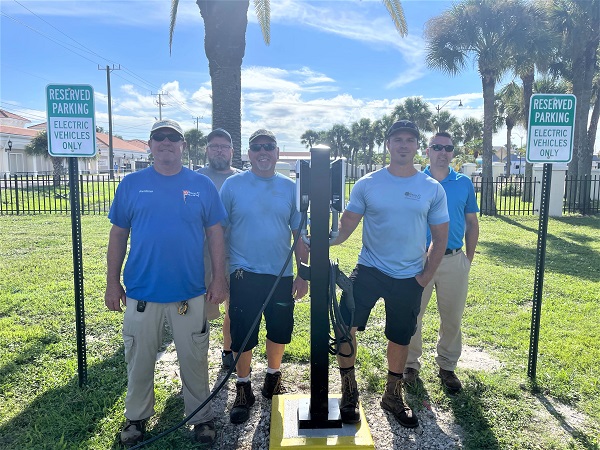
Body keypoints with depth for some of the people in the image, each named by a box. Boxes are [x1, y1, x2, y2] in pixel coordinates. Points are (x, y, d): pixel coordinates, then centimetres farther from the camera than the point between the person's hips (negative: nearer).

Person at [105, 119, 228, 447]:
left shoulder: (202, 185, 1)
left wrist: (219, 279, -2)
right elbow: (118, 235, 6)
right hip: (141, 293, 1)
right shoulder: (132, 184, 2)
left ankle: (201, 417, 30)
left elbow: (215, 234, 3)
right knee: (139, 361, 15)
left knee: (194, 360, 11)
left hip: (191, 293, -1)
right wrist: (112, 282, 4)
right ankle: (136, 418, 36)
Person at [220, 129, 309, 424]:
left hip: (282, 274, 3)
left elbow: (299, 234, 7)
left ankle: (273, 376, 38)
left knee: (280, 331, 14)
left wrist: (302, 274, 4)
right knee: (242, 334, 4)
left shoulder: (290, 188, 4)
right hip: (244, 274, -2)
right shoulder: (232, 185, -2)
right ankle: (243, 389, 24)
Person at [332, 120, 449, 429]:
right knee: (345, 326, -14)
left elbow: (440, 238, 5)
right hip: (369, 270, -1)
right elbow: (347, 225, -4)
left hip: (409, 278, 1)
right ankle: (349, 393, 10)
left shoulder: (432, 189, 0)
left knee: (400, 339, 13)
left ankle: (393, 397, 38)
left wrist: (424, 277, -1)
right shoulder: (367, 184, -2)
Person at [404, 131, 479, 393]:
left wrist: (469, 258, 6)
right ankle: (411, 365, 23)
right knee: (412, 315, 6)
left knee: (452, 317, 11)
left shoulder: (464, 183, 6)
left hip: (454, 261, 2)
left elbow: (472, 223, 10)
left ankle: (447, 367, 28)